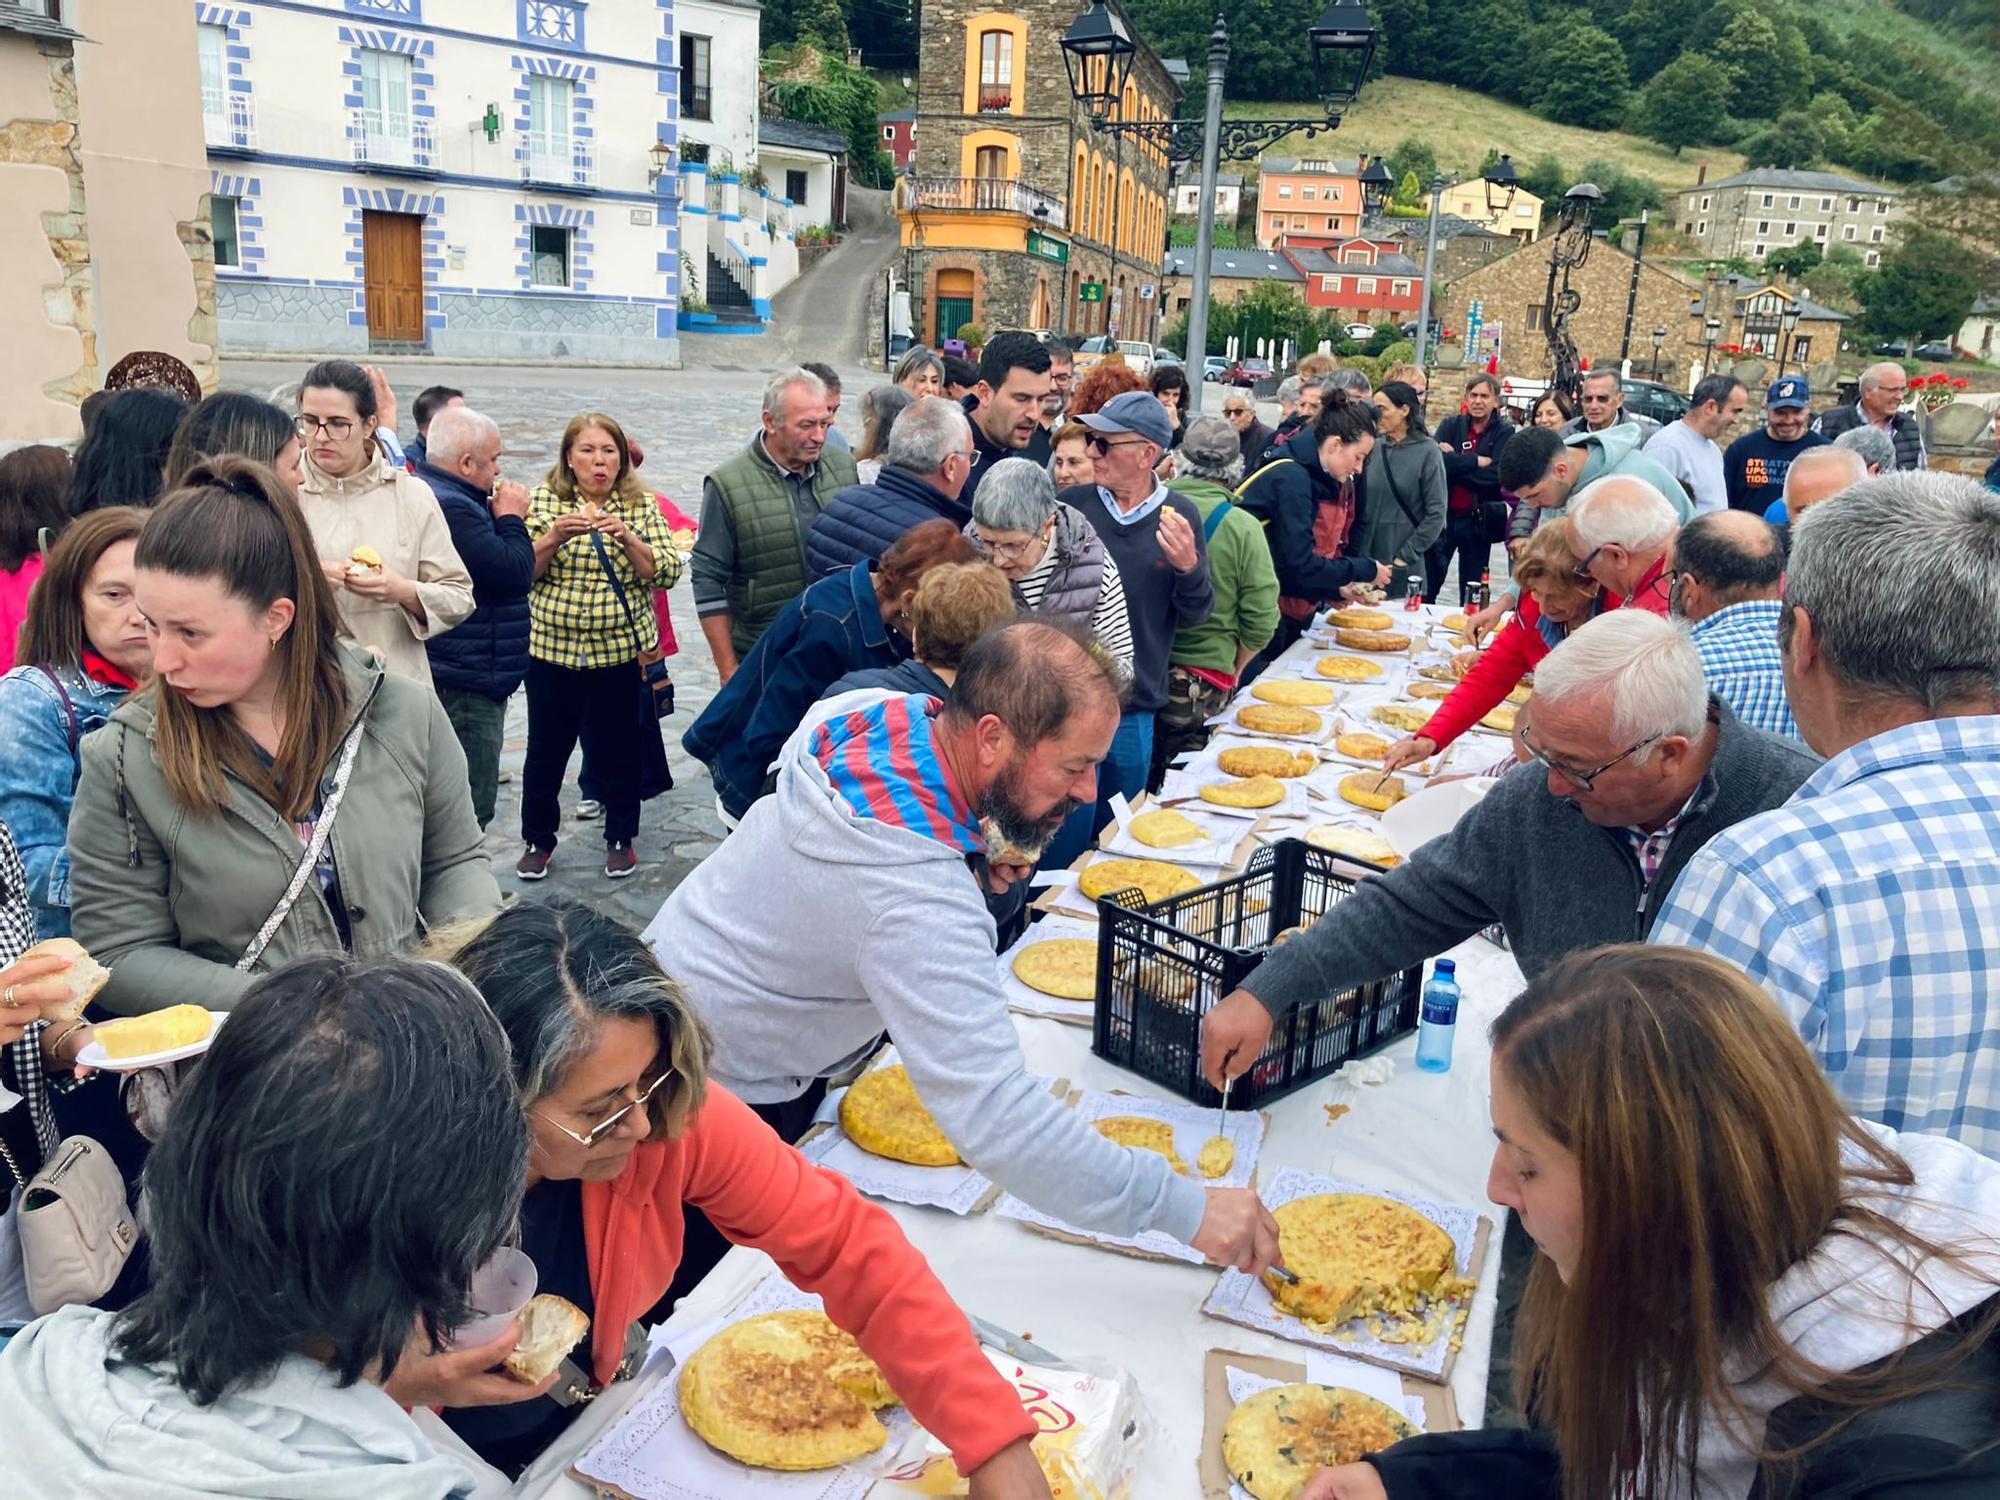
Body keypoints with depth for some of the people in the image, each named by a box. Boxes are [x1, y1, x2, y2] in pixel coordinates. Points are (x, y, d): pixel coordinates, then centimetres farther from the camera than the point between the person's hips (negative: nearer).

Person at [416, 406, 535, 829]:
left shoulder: (429, 492, 15)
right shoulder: (451, 507, -21)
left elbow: (495, 563, 21)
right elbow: (514, 574, -21)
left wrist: (501, 519, 7)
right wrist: (511, 518, -8)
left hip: (462, 678, 11)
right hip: (465, 683, -11)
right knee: (470, 808, -5)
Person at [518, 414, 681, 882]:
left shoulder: (642, 505, 2)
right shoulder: (545, 500, 1)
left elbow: (666, 573, -6)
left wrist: (627, 538, -21)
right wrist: (555, 537, -20)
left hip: (621, 652, 0)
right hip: (552, 650, 0)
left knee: (620, 749, 9)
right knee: (545, 750, 7)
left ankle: (620, 838, 27)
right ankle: (537, 840, 25)